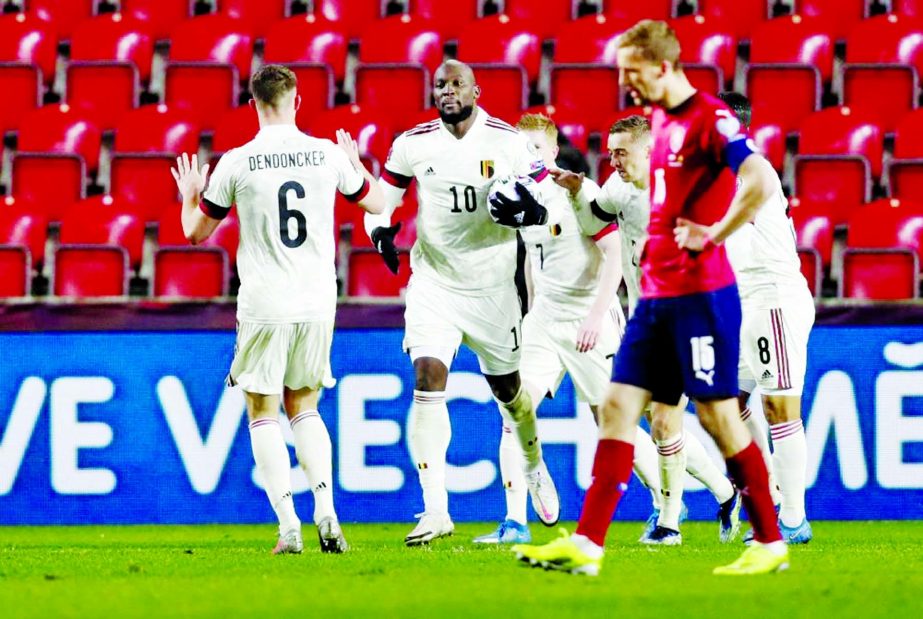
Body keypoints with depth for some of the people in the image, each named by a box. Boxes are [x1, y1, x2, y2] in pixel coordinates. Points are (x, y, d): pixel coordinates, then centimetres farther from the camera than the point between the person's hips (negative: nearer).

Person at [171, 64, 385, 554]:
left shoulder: (236, 163, -6)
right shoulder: (329, 154, 1)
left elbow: (196, 233, 5)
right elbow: (376, 203, 19)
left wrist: (189, 197, 26)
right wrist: (356, 165, 39)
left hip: (264, 307, -3)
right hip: (318, 303, 3)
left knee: (263, 414, 7)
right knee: (303, 407, 19)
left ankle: (289, 525, -5)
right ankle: (325, 509, 2)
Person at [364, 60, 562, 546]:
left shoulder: (509, 143, -7)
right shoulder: (413, 144, -3)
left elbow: (552, 206, -2)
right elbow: (383, 196, 10)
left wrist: (526, 212, -24)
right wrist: (380, 231, -10)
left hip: (492, 285, 0)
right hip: (434, 282, 0)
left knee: (507, 386, 13)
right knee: (428, 376, -17)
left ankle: (534, 466, 46)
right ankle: (435, 510, -19)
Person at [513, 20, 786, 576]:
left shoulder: (709, 118, -13)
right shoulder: (660, 121, 15)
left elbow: (761, 181, -26)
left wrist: (714, 235, -17)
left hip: (701, 292, -9)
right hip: (655, 294, 9)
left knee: (718, 414, -3)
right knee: (619, 407, 2)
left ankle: (771, 544, 8)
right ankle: (586, 545, 0)